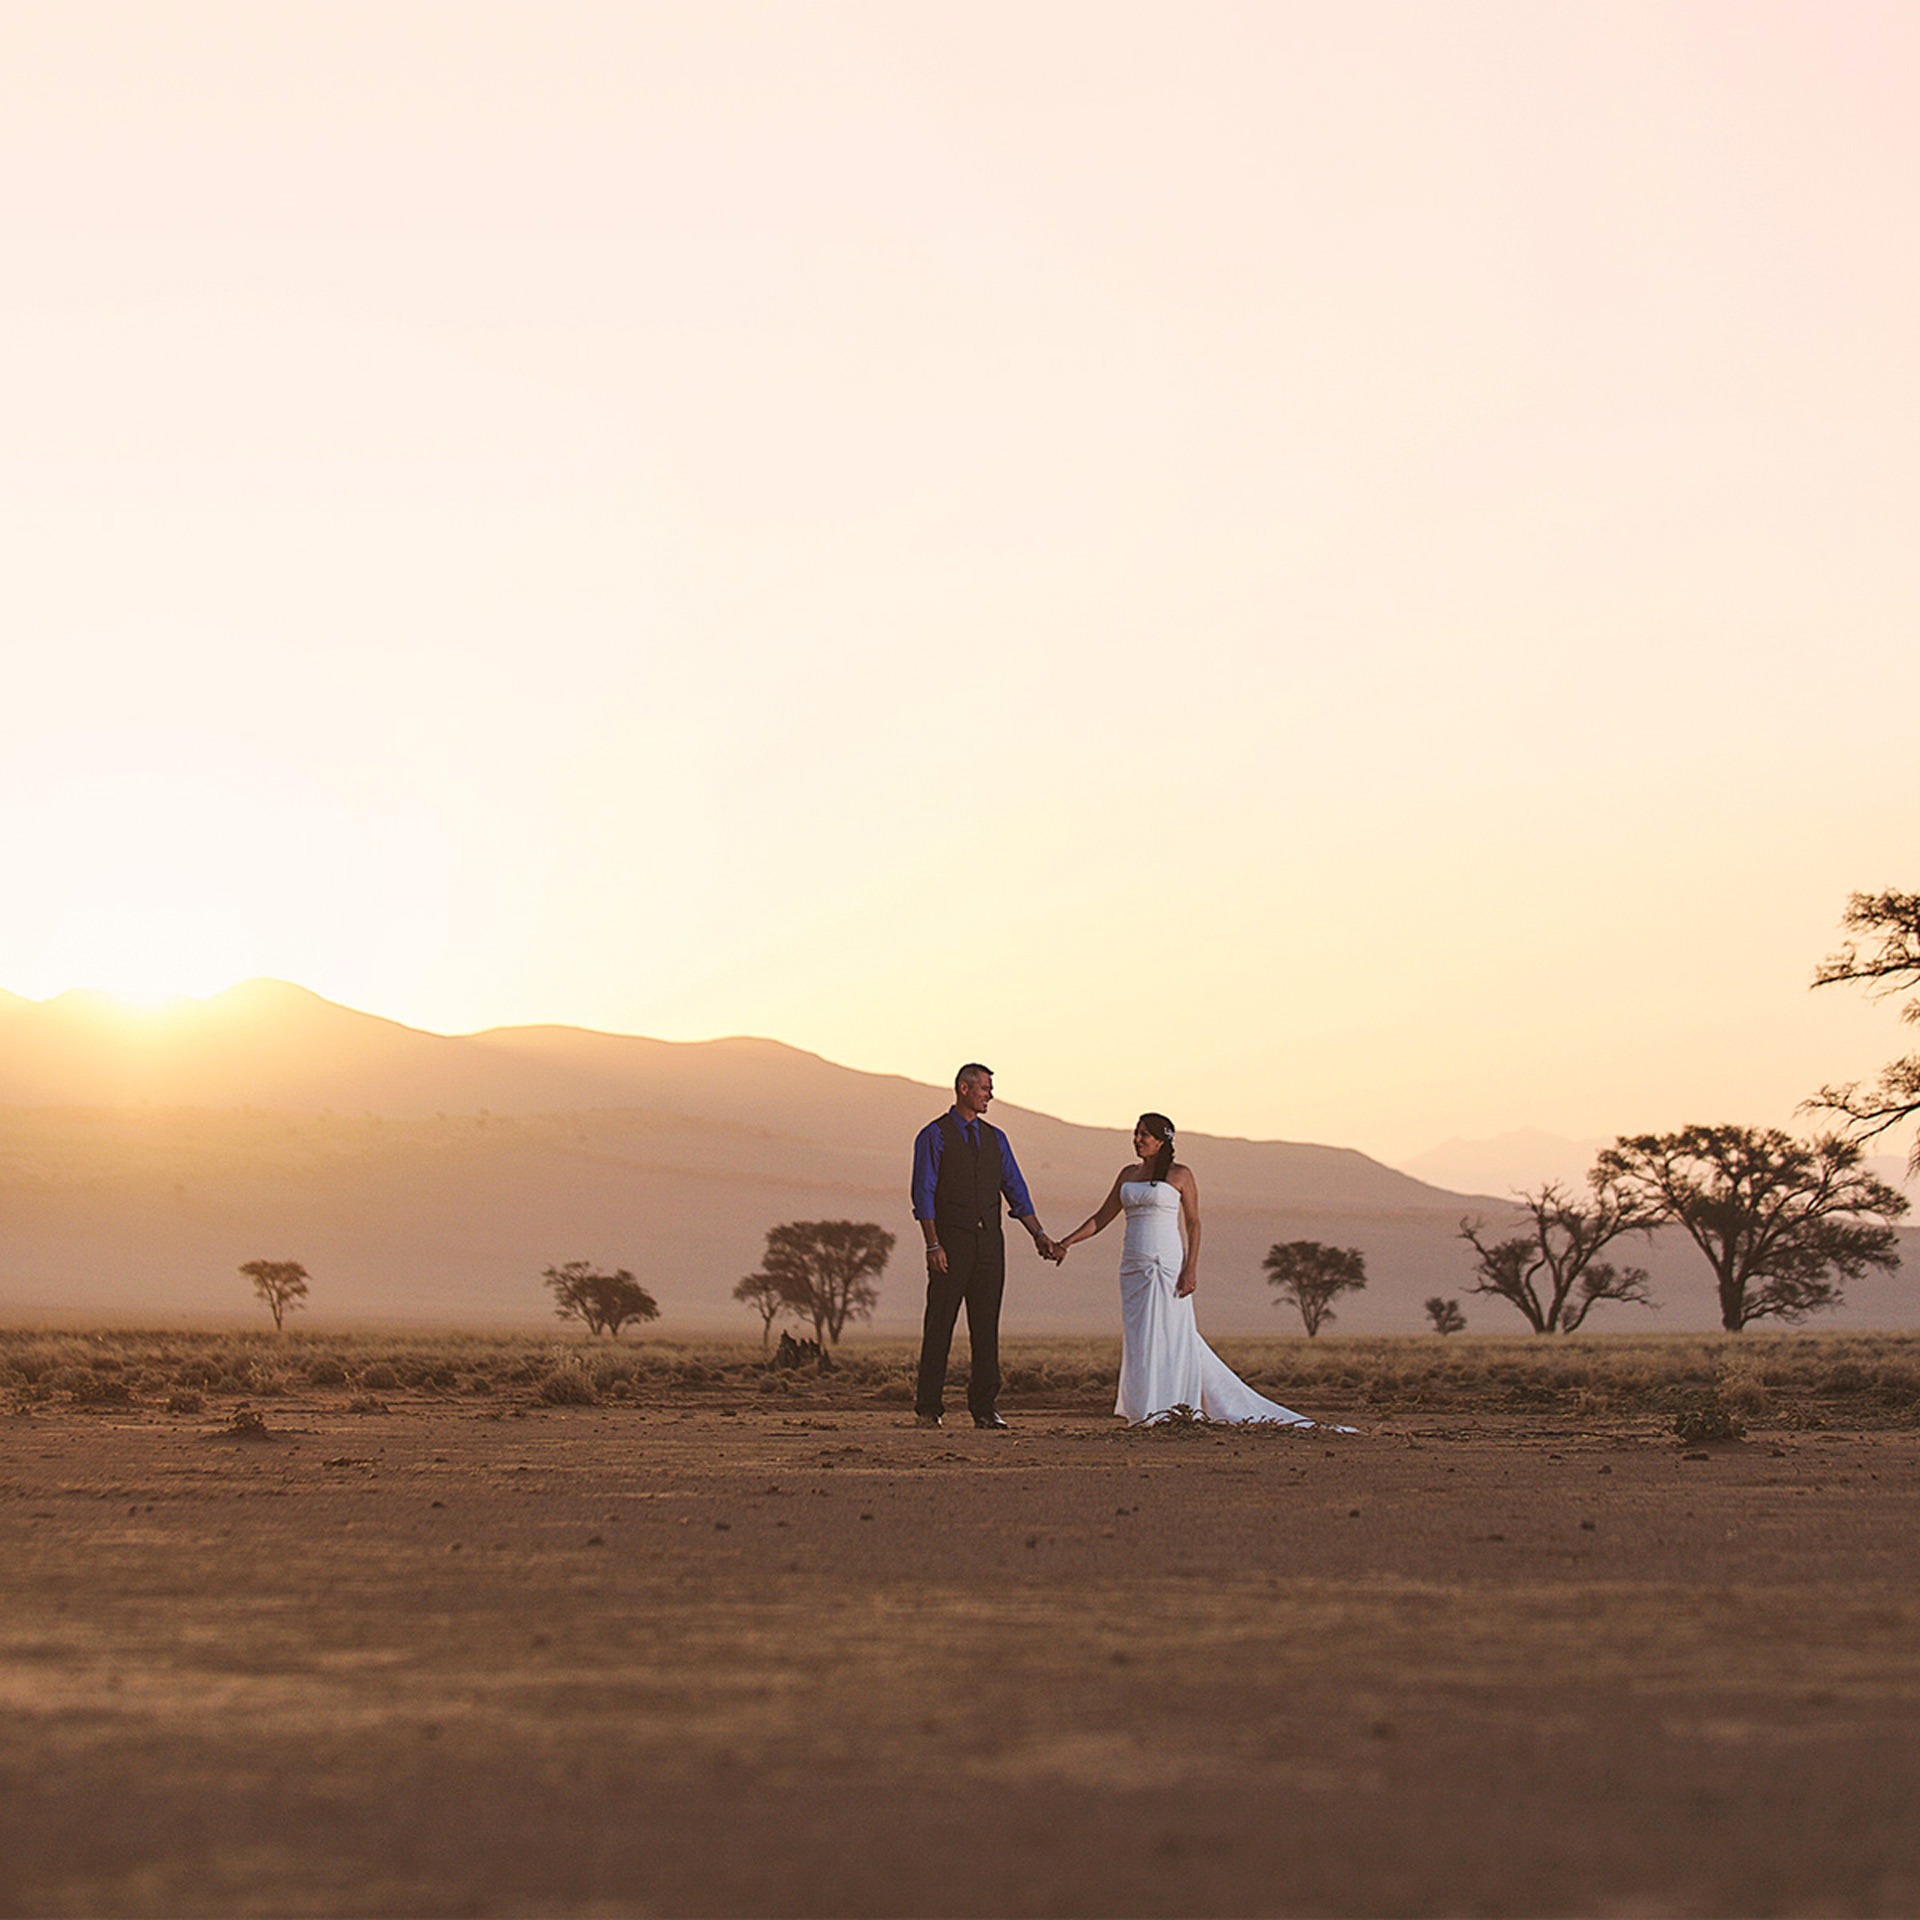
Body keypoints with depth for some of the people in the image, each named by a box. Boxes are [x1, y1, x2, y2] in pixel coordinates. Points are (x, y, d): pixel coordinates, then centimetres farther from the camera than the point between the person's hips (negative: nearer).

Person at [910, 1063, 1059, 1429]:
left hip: (989, 1241, 5)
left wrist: (1039, 1234, 4)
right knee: (939, 1324, -3)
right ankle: (928, 1407, 2)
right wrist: (933, 1245, -14)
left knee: (986, 1326, 3)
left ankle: (984, 1408, 5)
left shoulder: (995, 1138, 14)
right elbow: (923, 1193, -6)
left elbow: (1015, 1189, 14)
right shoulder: (934, 1135, -1)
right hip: (950, 1240, -5)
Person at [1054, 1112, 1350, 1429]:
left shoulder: (1180, 1175, -1)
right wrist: (1066, 1243, 7)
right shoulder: (1128, 1175, 14)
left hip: (1167, 1264, -6)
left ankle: (1166, 1412, 0)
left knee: (1167, 1336, -6)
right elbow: (1101, 1218, 17)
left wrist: (1191, 1268, -12)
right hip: (1134, 1266, 6)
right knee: (1139, 1340, 5)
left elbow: (1193, 1224, -2)